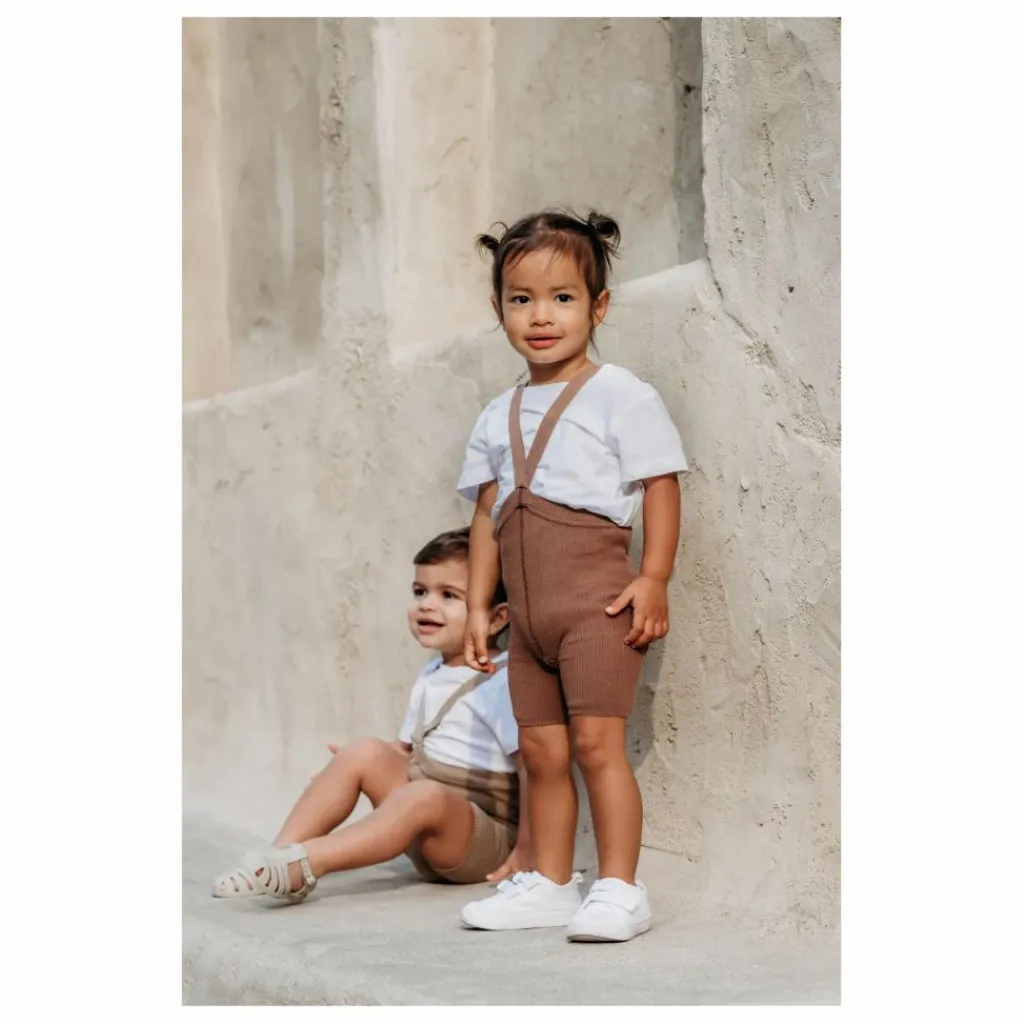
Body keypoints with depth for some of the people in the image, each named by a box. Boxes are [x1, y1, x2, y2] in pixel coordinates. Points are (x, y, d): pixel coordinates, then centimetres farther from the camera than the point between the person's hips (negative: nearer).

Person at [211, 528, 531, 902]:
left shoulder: (502, 684, -13)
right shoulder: (430, 678, 14)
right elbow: (406, 749, 20)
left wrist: (524, 852, -22)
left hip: (487, 838, -8)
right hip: (427, 842, 8)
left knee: (426, 795, -36)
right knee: (367, 751, -8)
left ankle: (301, 864, -45)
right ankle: (280, 853, -20)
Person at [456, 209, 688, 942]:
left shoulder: (621, 396, -2)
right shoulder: (497, 418, 17)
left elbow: (660, 488, -6)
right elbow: (487, 514, 17)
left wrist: (654, 579, -14)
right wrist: (478, 605, 12)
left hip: (593, 596, -7)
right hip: (527, 607, 7)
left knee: (596, 740, -11)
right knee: (541, 748, 10)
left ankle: (619, 889, -7)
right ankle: (549, 884, 18)